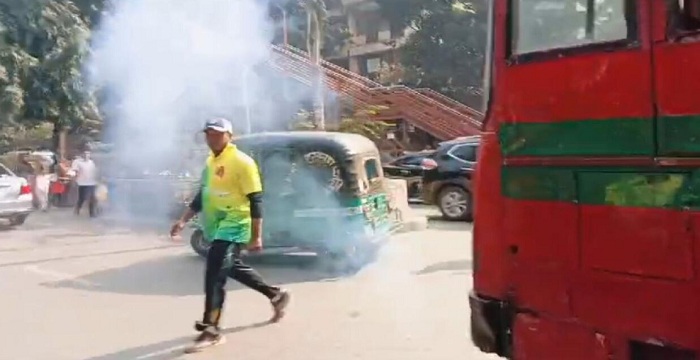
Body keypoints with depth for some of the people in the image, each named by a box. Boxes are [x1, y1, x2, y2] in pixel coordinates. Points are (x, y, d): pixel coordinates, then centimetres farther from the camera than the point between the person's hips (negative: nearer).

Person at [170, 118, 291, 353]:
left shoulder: (242, 162, -14)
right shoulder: (211, 162, 12)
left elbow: (255, 200, -16)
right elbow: (202, 195, 21)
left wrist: (256, 237, -18)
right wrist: (183, 221, 14)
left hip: (235, 226, -9)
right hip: (216, 227, 9)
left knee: (215, 274, -14)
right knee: (234, 268, 19)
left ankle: (211, 330, -5)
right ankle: (276, 296, 37)